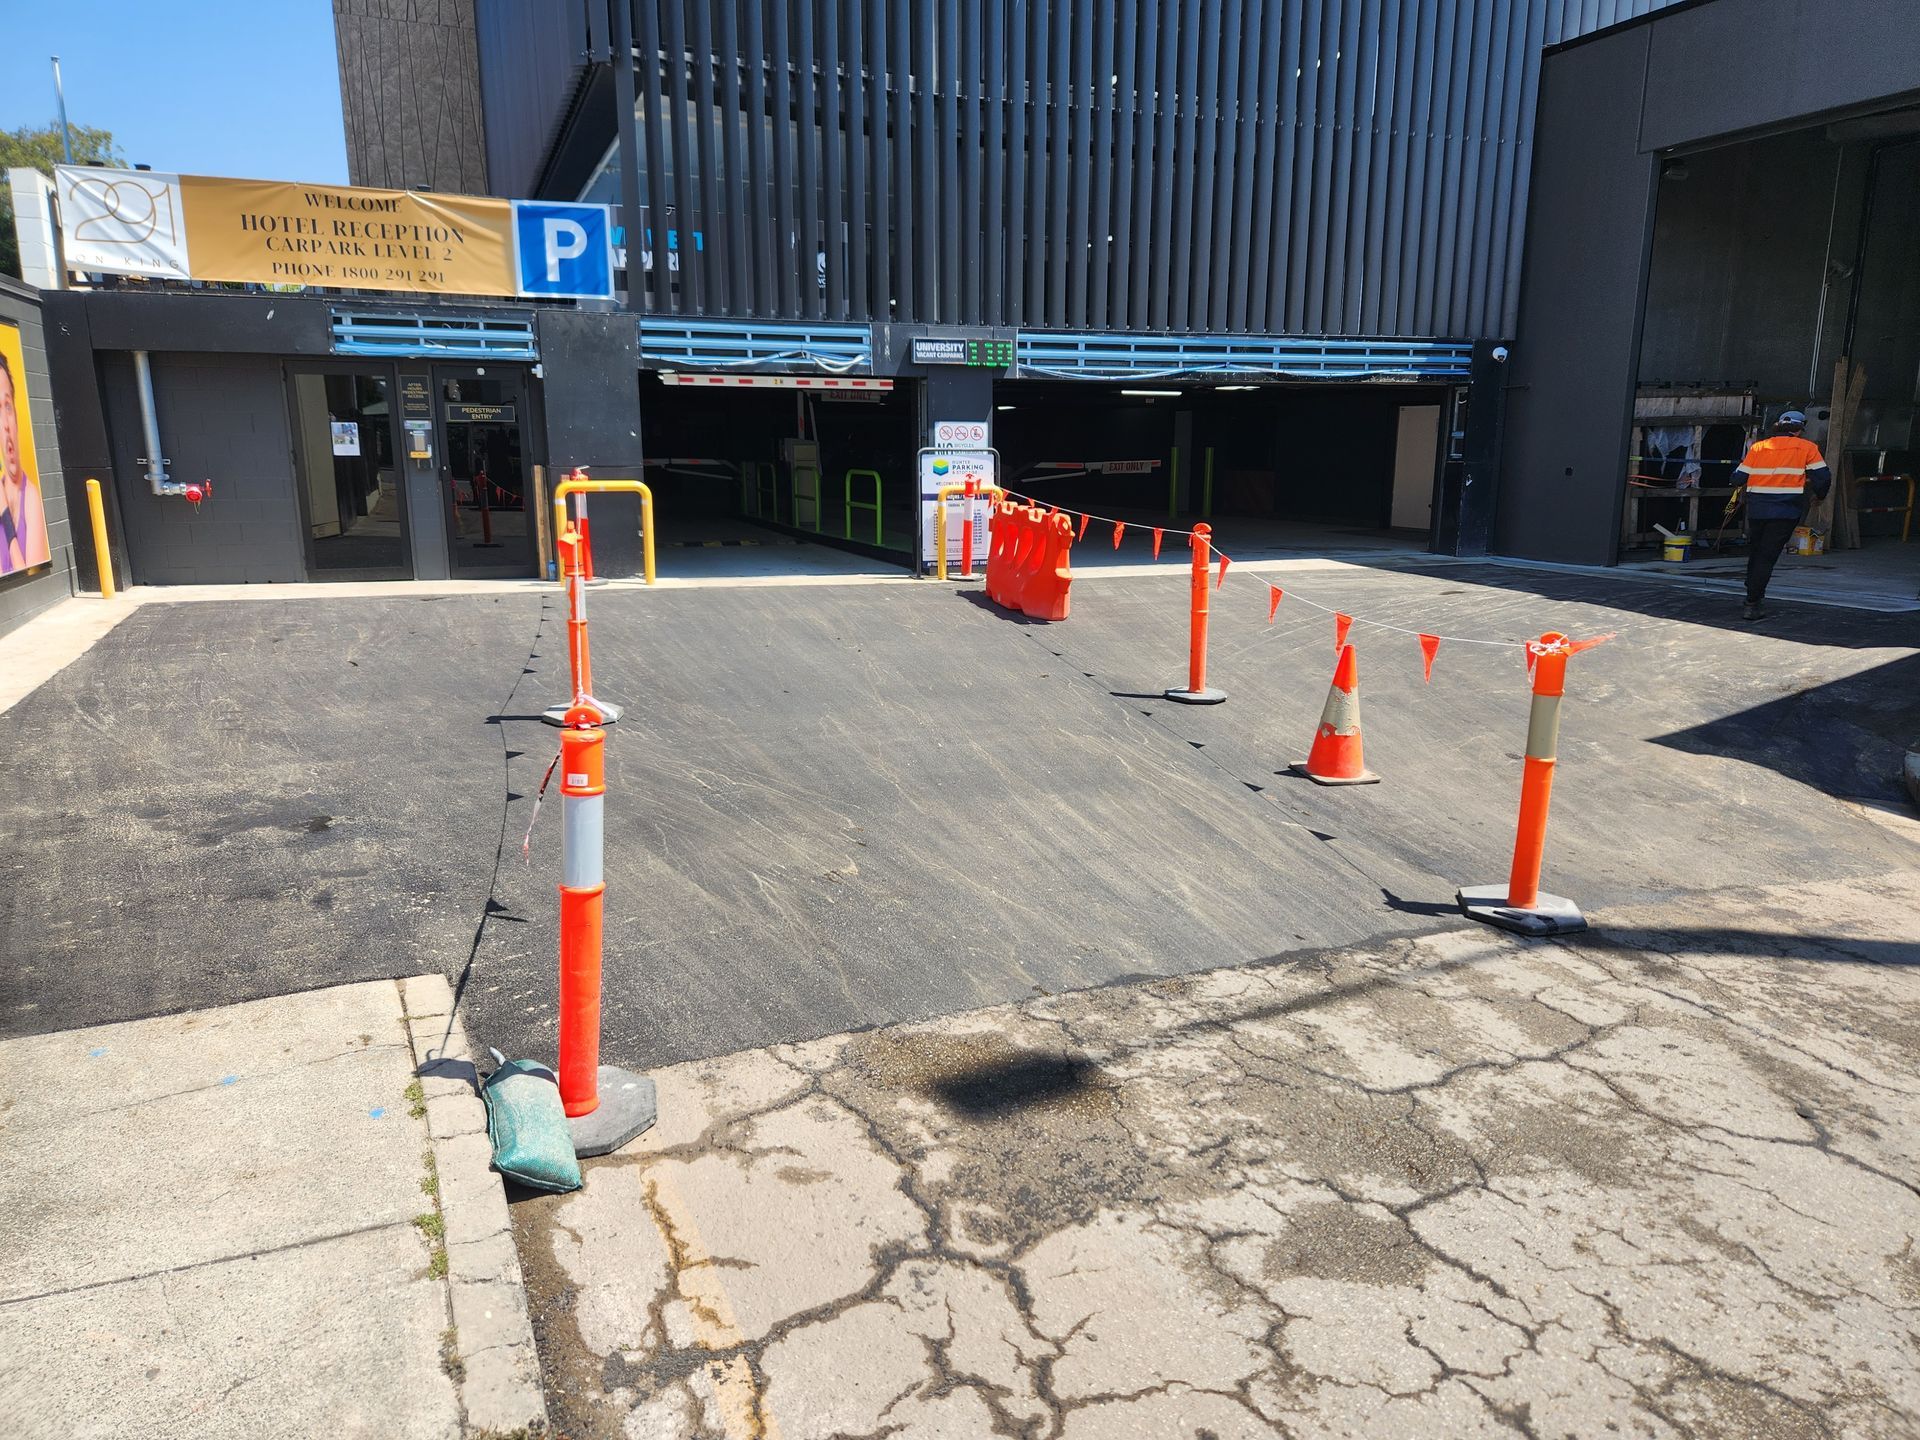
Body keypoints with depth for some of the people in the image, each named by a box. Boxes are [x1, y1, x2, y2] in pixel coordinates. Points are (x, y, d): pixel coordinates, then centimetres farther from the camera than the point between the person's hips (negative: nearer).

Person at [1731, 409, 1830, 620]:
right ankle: (1752, 603, -10)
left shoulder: (1757, 447, 6)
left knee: (1755, 553, 20)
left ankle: (1753, 591, 32)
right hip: (1786, 511, -3)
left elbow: (1738, 479, 5)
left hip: (1756, 509, 3)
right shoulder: (1807, 448, 0)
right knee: (1767, 556, -3)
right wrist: (1820, 494, 19)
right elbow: (1823, 478, -3)